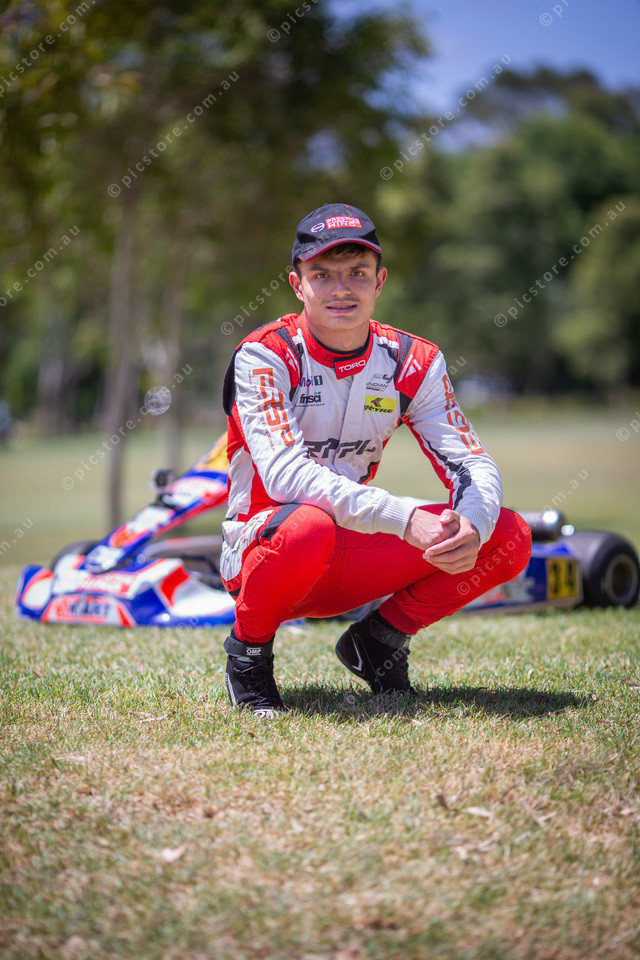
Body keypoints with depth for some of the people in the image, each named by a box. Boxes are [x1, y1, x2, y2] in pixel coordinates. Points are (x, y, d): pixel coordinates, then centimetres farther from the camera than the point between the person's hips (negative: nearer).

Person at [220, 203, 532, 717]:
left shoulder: (413, 361, -1)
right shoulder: (264, 356, -16)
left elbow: (473, 463, -6)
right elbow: (285, 474, -30)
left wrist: (472, 525, -31)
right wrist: (405, 518, -39)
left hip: (353, 559, 5)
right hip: (260, 552, -5)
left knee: (510, 538, -12)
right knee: (310, 525, -41)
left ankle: (379, 640, 7)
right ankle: (249, 649, -10)